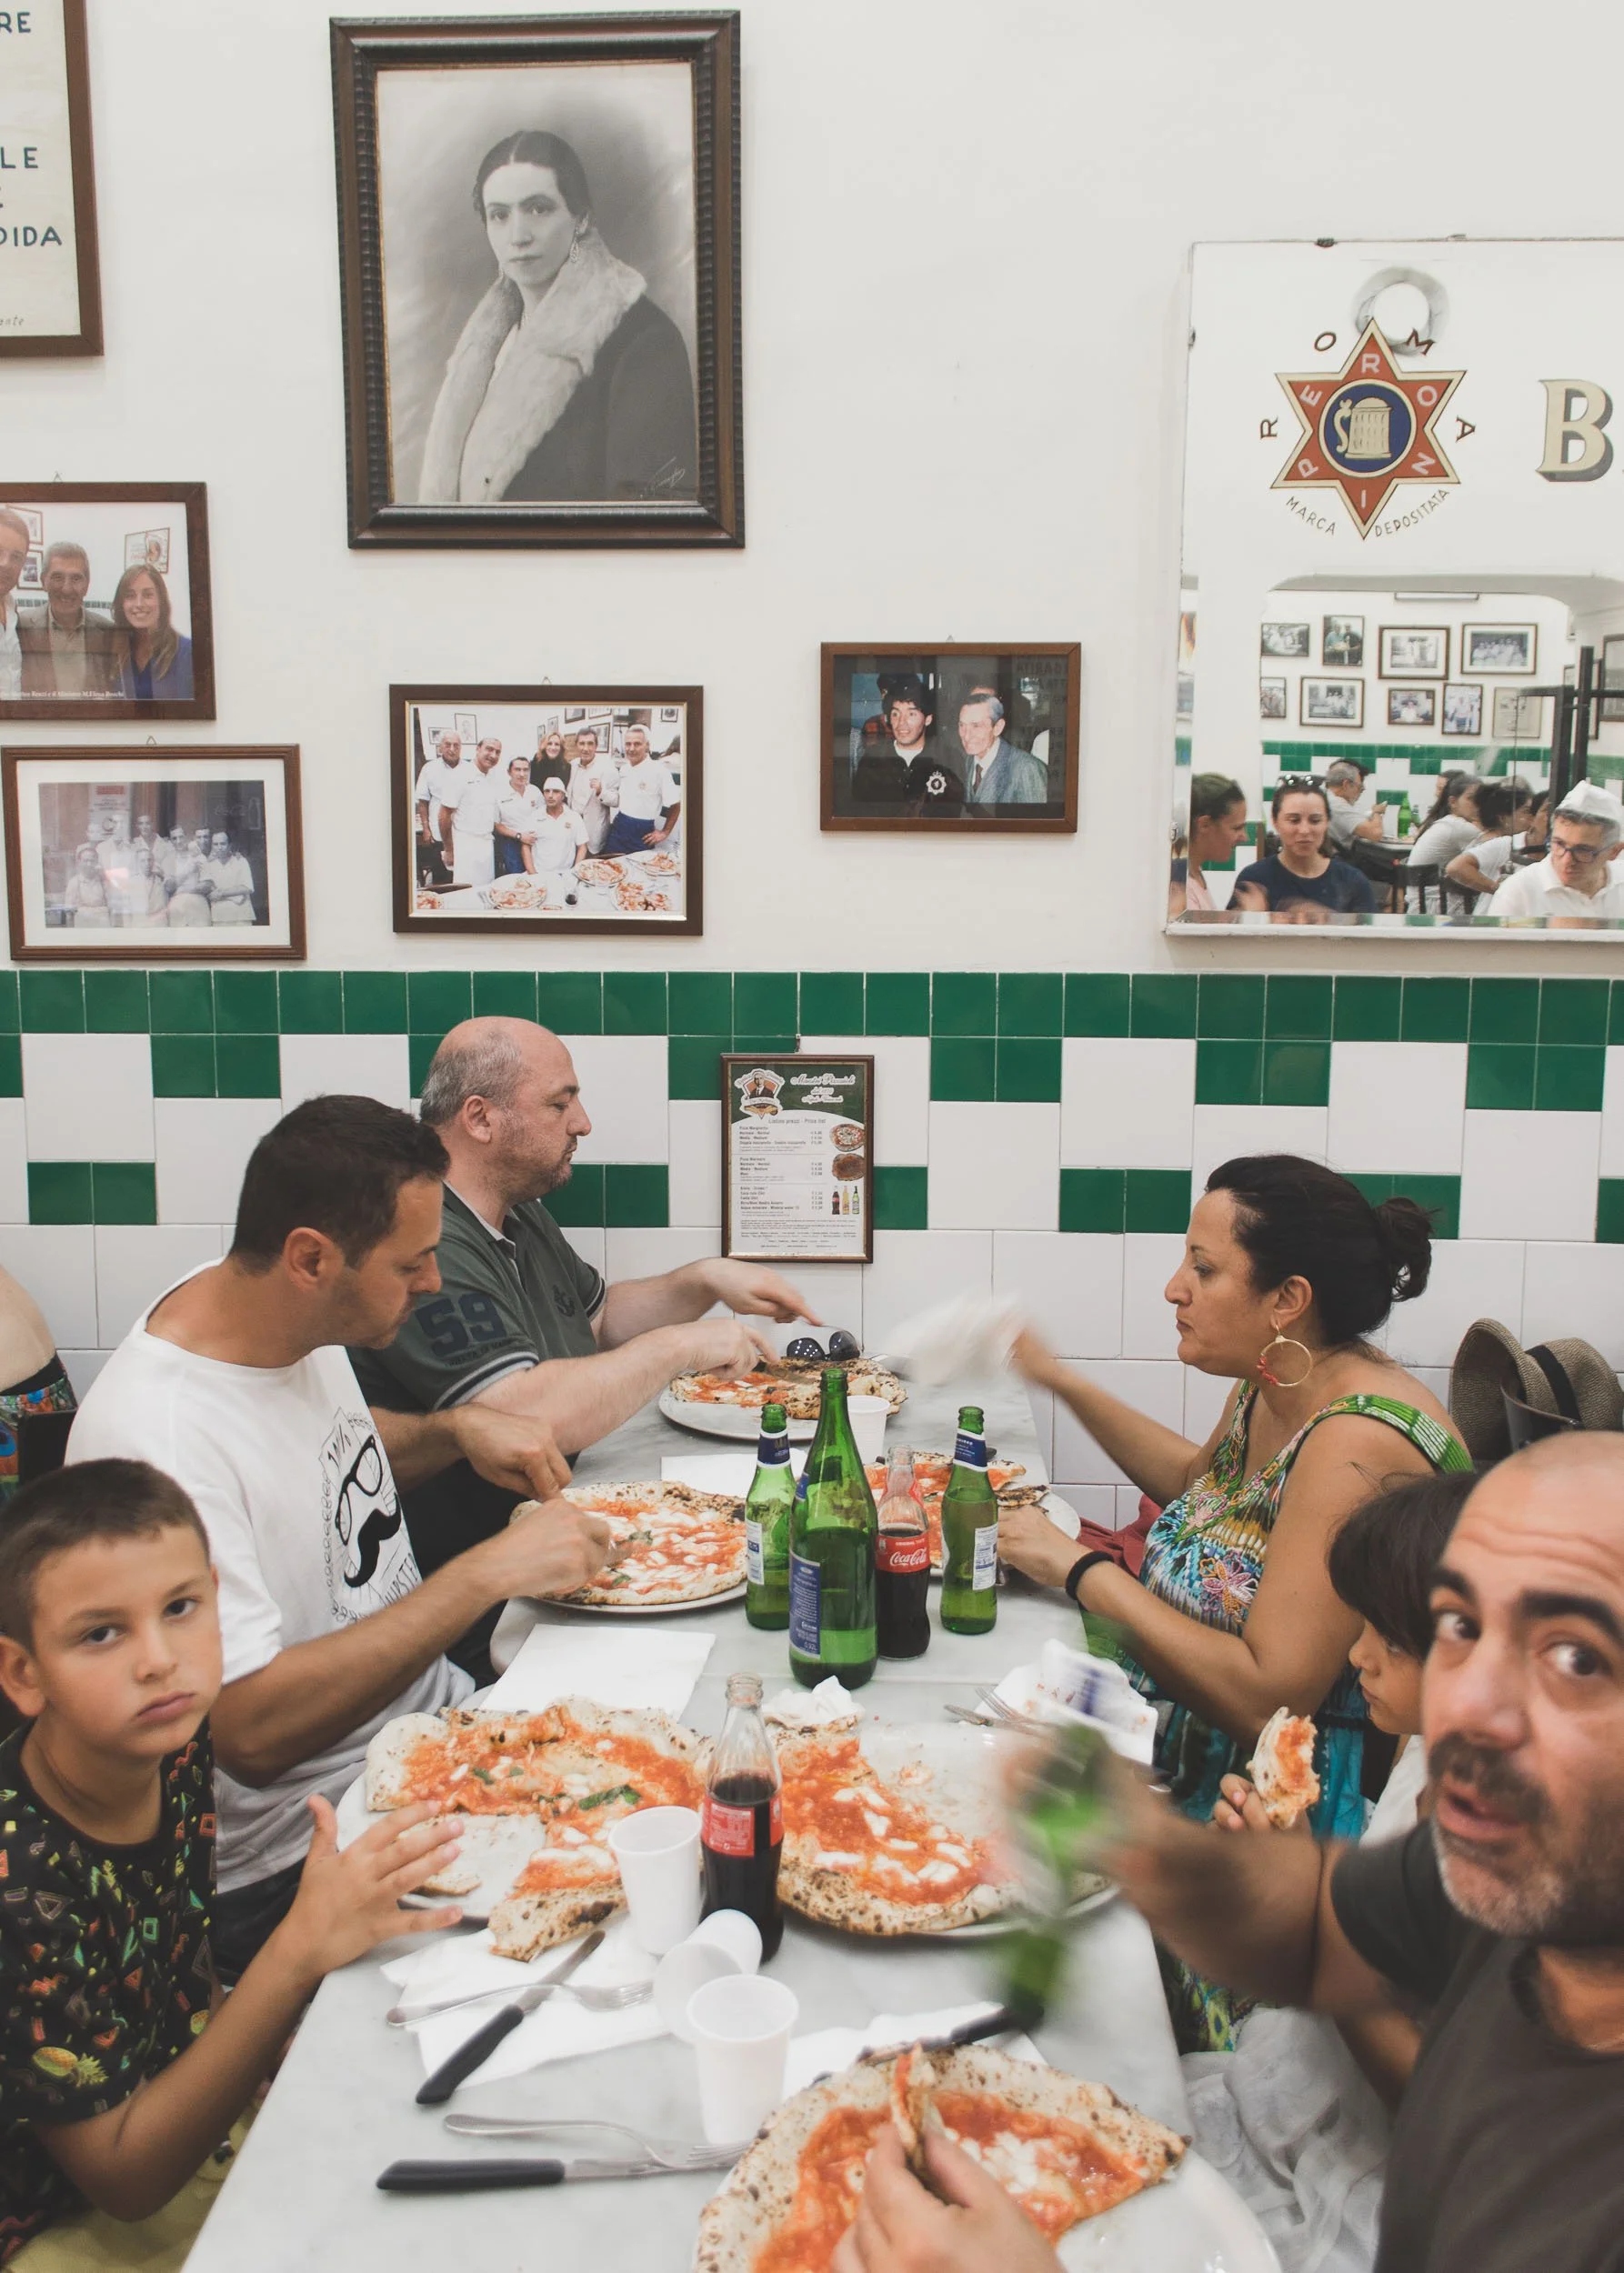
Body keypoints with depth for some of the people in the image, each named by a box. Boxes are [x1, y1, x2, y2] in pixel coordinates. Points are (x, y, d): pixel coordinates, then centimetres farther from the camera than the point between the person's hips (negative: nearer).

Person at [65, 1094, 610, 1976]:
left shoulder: (295, 1313, -1)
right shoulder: (152, 1439, -27)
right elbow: (256, 1729, -29)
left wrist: (454, 1428, 1)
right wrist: (487, 1573, -26)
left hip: (434, 1714, 8)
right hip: (300, 1866, -8)